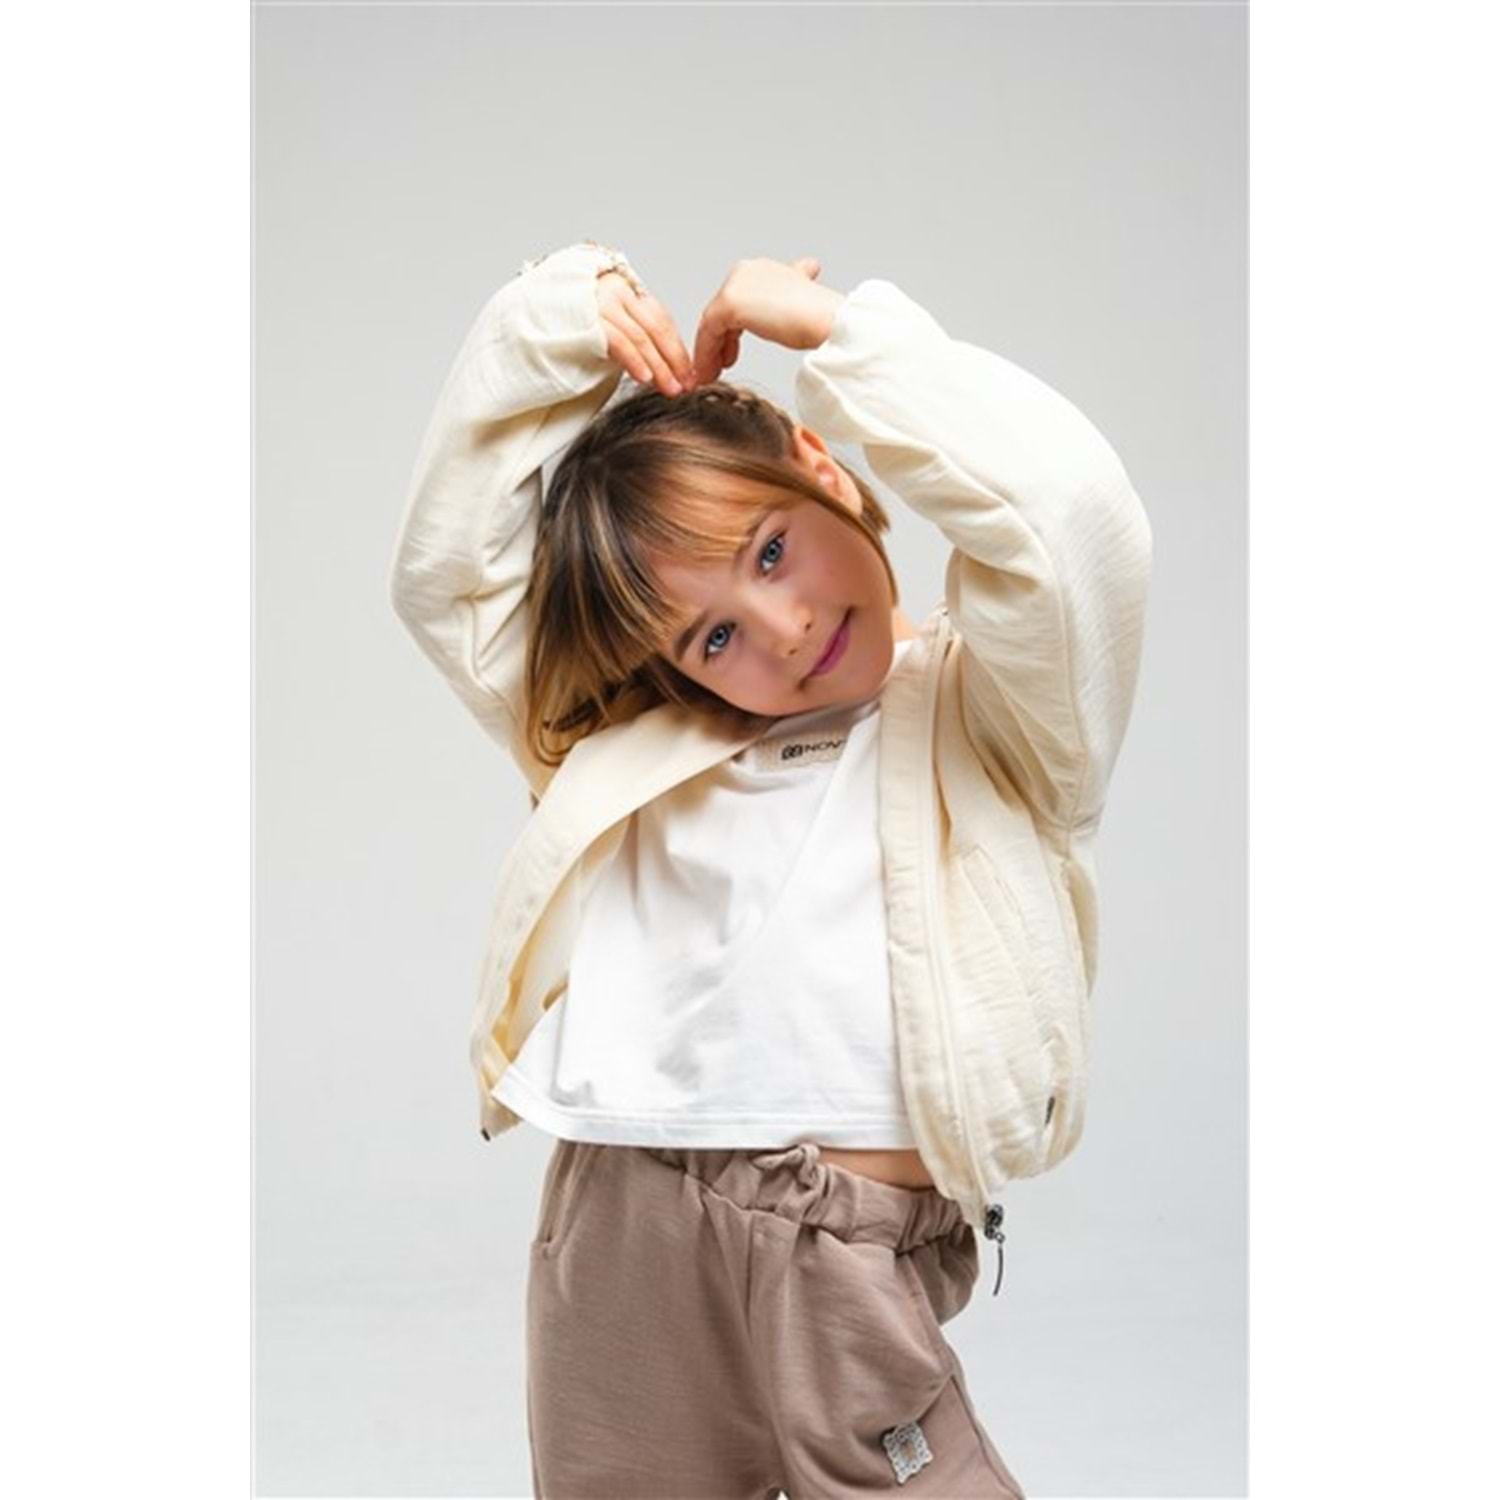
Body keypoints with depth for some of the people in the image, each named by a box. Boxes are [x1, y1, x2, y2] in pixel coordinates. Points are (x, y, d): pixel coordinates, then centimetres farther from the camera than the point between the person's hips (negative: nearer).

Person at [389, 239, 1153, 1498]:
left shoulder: (986, 709, 2)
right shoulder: (643, 744, 14)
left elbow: (1073, 510, -17)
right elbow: (446, 578, 16)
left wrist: (832, 324, -8)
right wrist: (548, 332, 8)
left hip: (848, 1265, -4)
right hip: (616, 1238, 4)